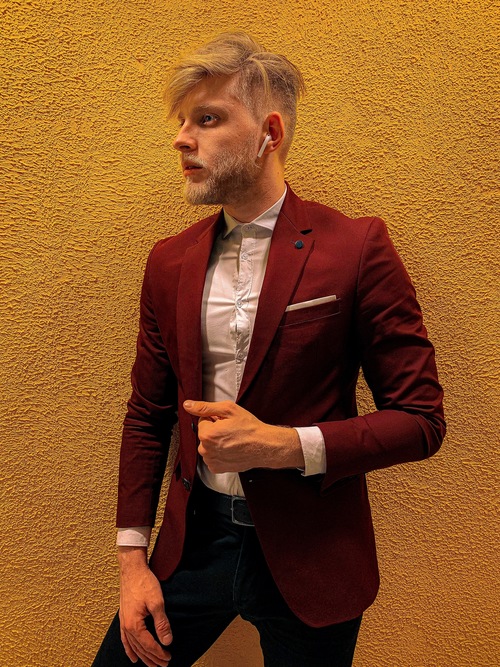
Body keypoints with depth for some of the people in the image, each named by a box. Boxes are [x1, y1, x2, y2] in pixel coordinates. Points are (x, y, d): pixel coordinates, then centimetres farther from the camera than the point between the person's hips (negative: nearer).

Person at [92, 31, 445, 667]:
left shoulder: (355, 247, -12)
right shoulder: (170, 261, 2)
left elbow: (420, 420, -10)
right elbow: (147, 416, 7)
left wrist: (284, 445, -22)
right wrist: (132, 557, 2)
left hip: (308, 559, -3)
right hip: (195, 542, 4)